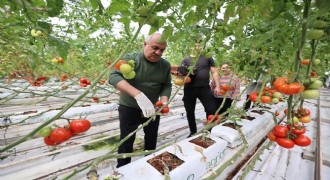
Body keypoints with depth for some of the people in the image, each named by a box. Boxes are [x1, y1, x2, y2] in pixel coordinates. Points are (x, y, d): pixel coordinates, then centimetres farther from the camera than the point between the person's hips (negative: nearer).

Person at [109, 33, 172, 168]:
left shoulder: (165, 65, -4)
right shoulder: (131, 59, -17)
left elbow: (167, 86, 0)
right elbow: (114, 77, -30)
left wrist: (164, 102, -20)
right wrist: (138, 94, -44)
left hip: (152, 109, 4)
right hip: (129, 108, -3)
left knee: (152, 139, 19)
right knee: (127, 141, 8)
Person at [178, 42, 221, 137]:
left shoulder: (207, 57, 10)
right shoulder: (186, 59, 11)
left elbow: (214, 72, 10)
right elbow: (181, 73, 12)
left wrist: (217, 86, 2)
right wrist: (180, 73, -13)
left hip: (204, 88, -1)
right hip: (189, 89, 1)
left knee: (211, 110, -4)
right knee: (190, 112, 9)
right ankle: (193, 132, 28)